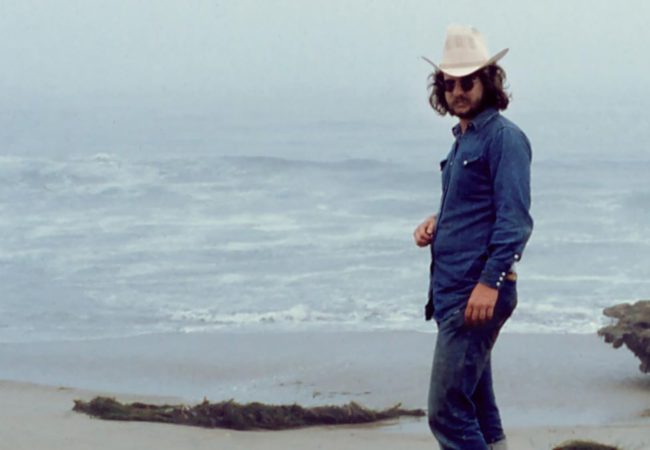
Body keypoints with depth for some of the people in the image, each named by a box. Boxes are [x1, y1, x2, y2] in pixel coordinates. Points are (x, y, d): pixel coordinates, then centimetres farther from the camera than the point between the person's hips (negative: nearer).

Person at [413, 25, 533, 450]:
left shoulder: (504, 137, -10)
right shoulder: (463, 139, 18)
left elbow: (514, 219, -18)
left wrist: (490, 283, -26)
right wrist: (436, 224, 9)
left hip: (479, 292, -10)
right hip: (450, 289, 10)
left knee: (447, 410, -14)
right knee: (477, 407, 14)